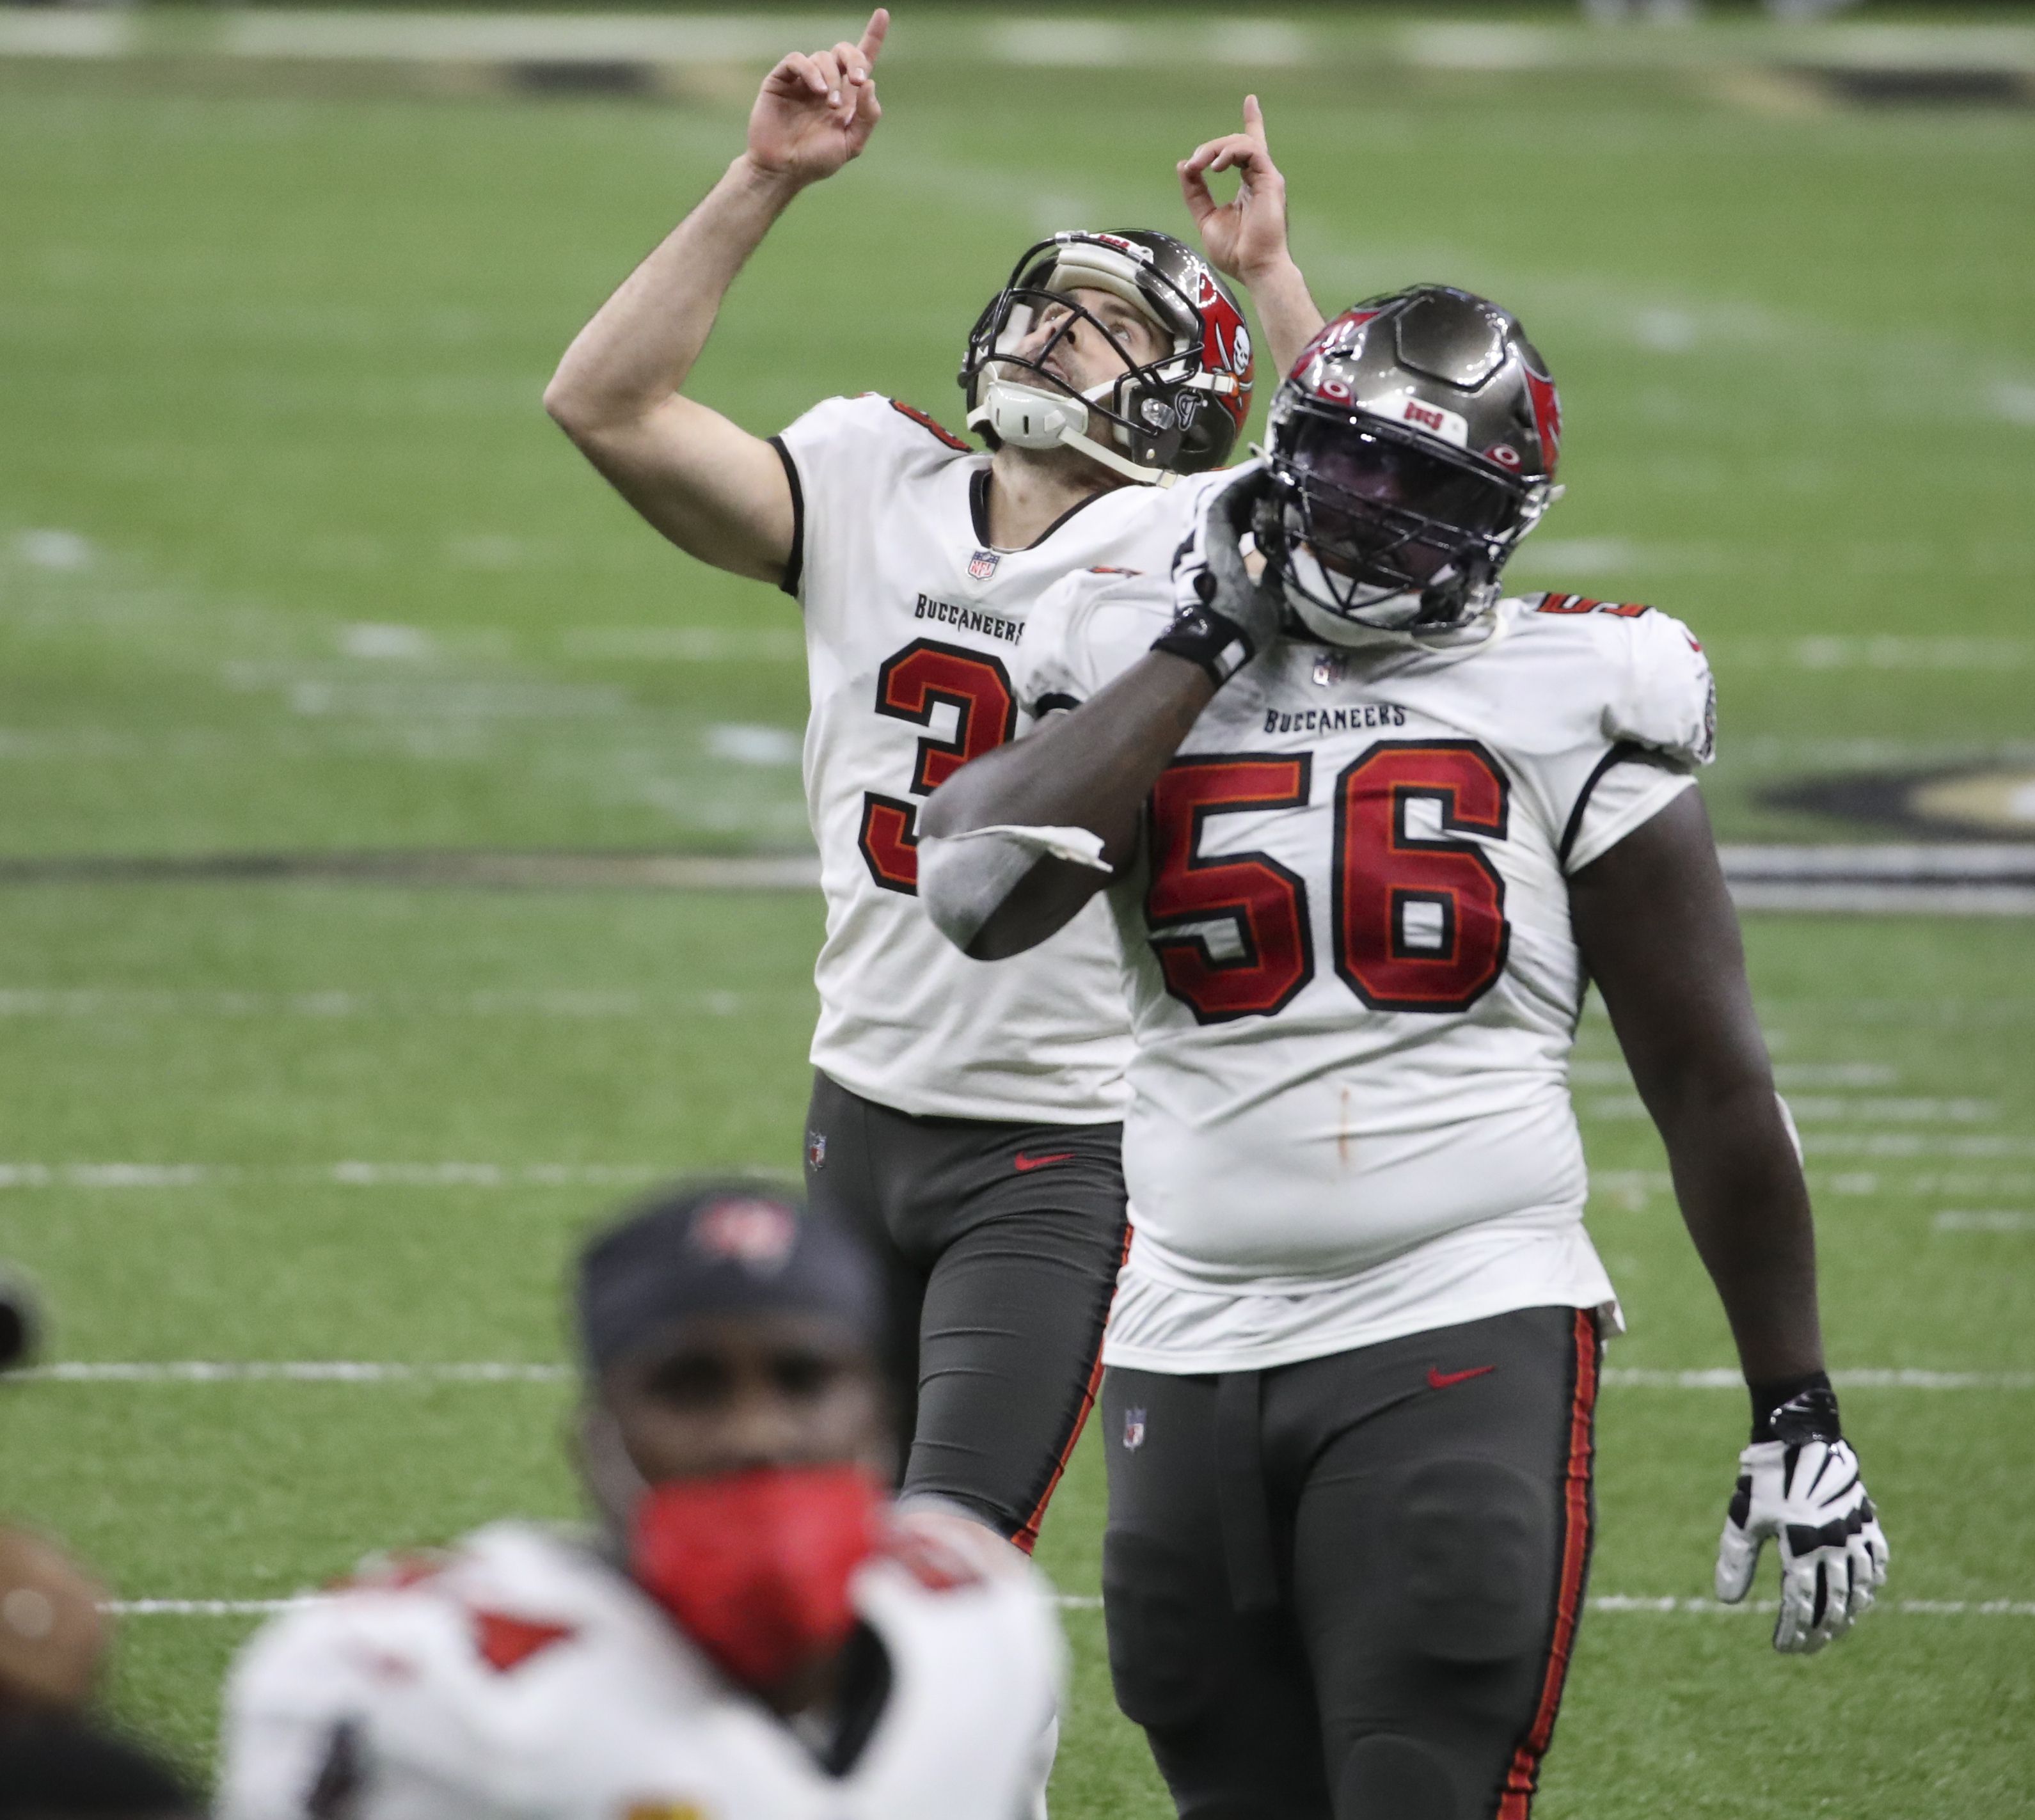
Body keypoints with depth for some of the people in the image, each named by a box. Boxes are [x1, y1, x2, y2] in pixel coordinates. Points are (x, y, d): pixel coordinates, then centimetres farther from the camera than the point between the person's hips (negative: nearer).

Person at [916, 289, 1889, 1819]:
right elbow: (979, 893, -12)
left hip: (1467, 1341, -4)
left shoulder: (1566, 705, 1)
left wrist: (1798, 1420, 2)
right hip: (1193, 1346, 4)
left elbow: (1714, 1088, 3)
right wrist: (1204, 648, -5)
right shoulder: (1148, 672, 8)